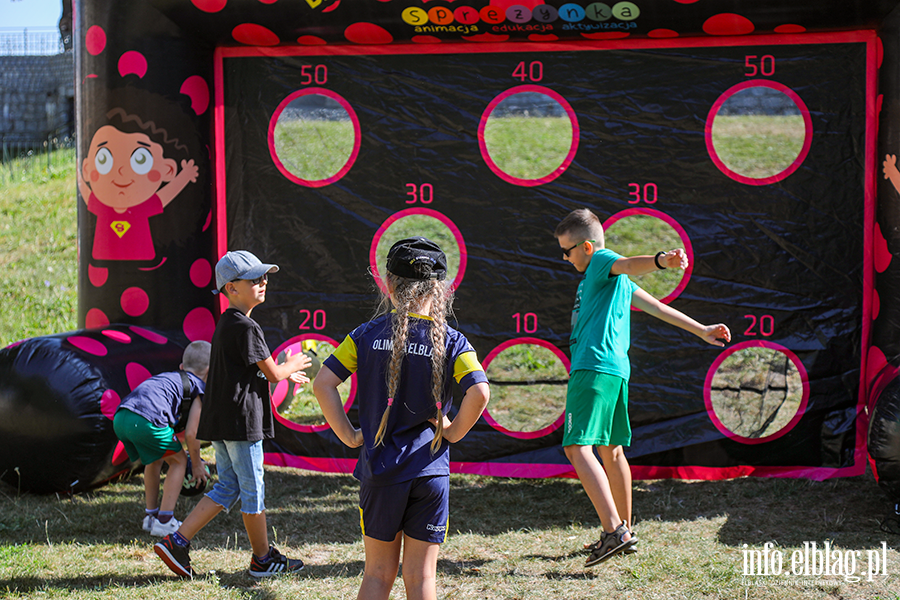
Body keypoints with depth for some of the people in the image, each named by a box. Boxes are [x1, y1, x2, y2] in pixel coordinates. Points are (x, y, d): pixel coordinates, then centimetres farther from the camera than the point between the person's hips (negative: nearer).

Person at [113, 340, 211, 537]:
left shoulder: (167, 377, 35)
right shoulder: (199, 388, 15)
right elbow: (190, 433, 9)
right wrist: (197, 465, 23)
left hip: (120, 418, 7)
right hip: (147, 421, -7)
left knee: (154, 460, 31)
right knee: (179, 460, 15)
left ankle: (150, 515, 35)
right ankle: (163, 521, 11)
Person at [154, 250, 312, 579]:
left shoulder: (225, 324, 14)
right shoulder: (246, 327, -16)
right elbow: (272, 373, -13)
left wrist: (285, 373, 24)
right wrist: (291, 366, 7)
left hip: (221, 421, 10)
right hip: (241, 420, -10)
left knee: (228, 487, 15)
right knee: (253, 490, 3)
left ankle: (176, 542, 9)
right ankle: (263, 558, 15)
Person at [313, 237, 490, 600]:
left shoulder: (368, 335, 0)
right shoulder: (451, 341, -4)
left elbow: (323, 384, -6)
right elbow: (479, 393, -18)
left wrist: (348, 435, 2)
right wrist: (454, 431, -2)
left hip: (380, 471, 1)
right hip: (429, 471, -1)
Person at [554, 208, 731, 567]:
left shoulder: (602, 260, -2)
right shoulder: (606, 279, 26)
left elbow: (629, 265, -25)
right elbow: (656, 307, 30)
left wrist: (661, 261, -47)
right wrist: (701, 331, 35)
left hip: (594, 369, -11)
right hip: (617, 370, 11)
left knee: (577, 447, -18)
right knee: (610, 450, 19)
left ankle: (614, 531, -28)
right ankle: (624, 533, 30)